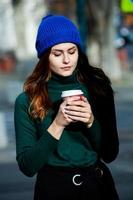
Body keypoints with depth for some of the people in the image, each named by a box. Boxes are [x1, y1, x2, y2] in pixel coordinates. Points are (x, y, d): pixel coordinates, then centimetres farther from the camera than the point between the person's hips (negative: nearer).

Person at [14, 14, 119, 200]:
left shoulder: (96, 87, -2)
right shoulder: (27, 101, -7)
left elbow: (110, 155, -1)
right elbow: (27, 167, -11)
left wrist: (91, 122, -17)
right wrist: (58, 124, -19)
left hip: (98, 184, 2)